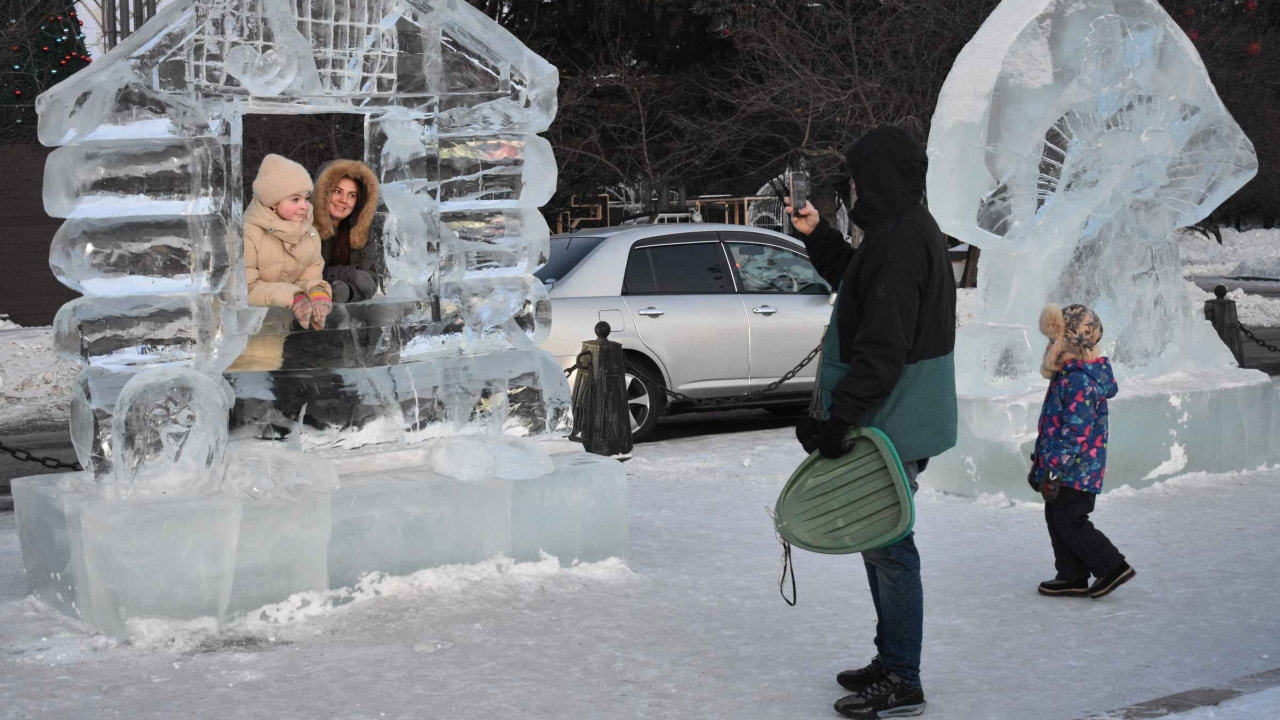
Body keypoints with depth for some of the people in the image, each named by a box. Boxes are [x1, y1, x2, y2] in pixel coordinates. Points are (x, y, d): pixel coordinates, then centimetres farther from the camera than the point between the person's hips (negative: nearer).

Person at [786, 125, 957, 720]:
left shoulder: (901, 240, -21)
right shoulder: (907, 231, 13)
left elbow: (882, 348, -26)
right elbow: (863, 288, 32)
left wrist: (840, 419, -25)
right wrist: (818, 238, 25)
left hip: (891, 425, -11)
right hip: (893, 421, 11)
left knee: (887, 545, -3)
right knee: (882, 542, 19)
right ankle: (891, 663, 31)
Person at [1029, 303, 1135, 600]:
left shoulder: (1080, 381, -21)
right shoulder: (1068, 375, 12)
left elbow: (1075, 431, -25)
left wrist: (1055, 469, -24)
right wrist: (1041, 462, 24)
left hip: (1076, 471, -10)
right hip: (1065, 470, 10)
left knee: (1069, 522, -4)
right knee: (1056, 519, 13)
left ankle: (1113, 567, 6)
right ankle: (1072, 577, 21)